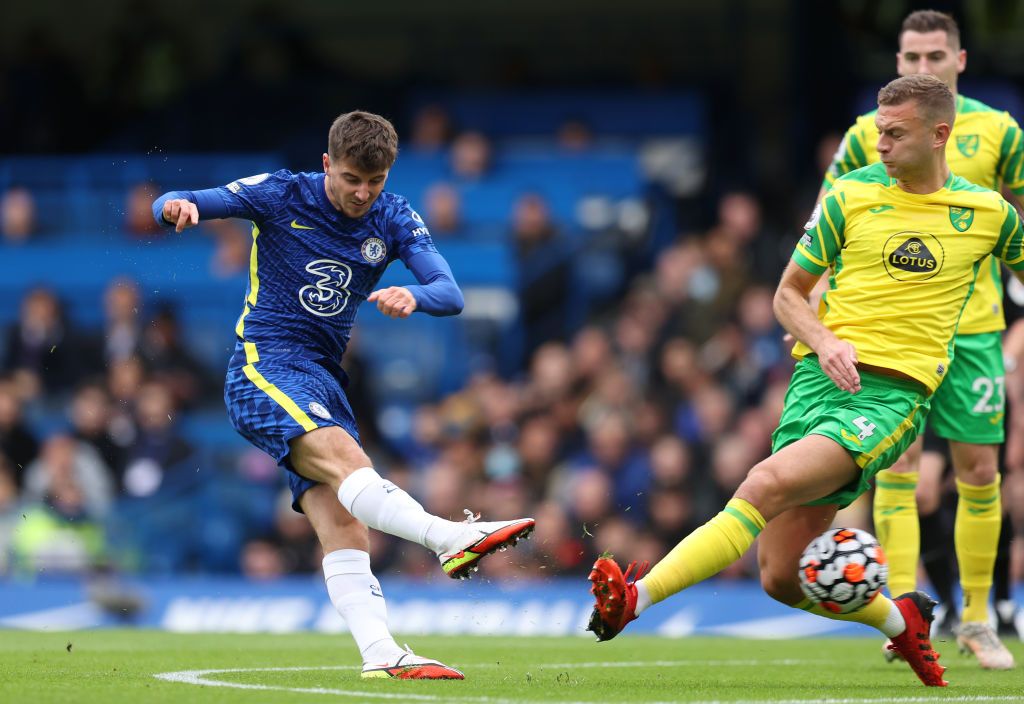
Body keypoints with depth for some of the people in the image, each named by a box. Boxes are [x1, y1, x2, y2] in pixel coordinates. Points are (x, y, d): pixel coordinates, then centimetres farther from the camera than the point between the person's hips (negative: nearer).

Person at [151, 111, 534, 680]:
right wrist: (177, 207, -30)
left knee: (344, 527, -9)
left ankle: (381, 655, -18)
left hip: (324, 378, 5)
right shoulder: (281, 195, -4)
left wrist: (414, 297, -32)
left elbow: (451, 294, -8)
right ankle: (452, 538, -52)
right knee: (343, 457, -31)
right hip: (264, 369, -5)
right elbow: (171, 205, -4)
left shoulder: (395, 220, 4)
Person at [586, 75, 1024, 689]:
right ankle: (900, 620, 27)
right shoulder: (853, 194, 8)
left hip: (893, 394, -3)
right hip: (820, 379, 3)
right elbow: (789, 293, 13)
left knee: (767, 486, -29)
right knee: (783, 580, 0)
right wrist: (824, 342, -7)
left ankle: (636, 597, -35)